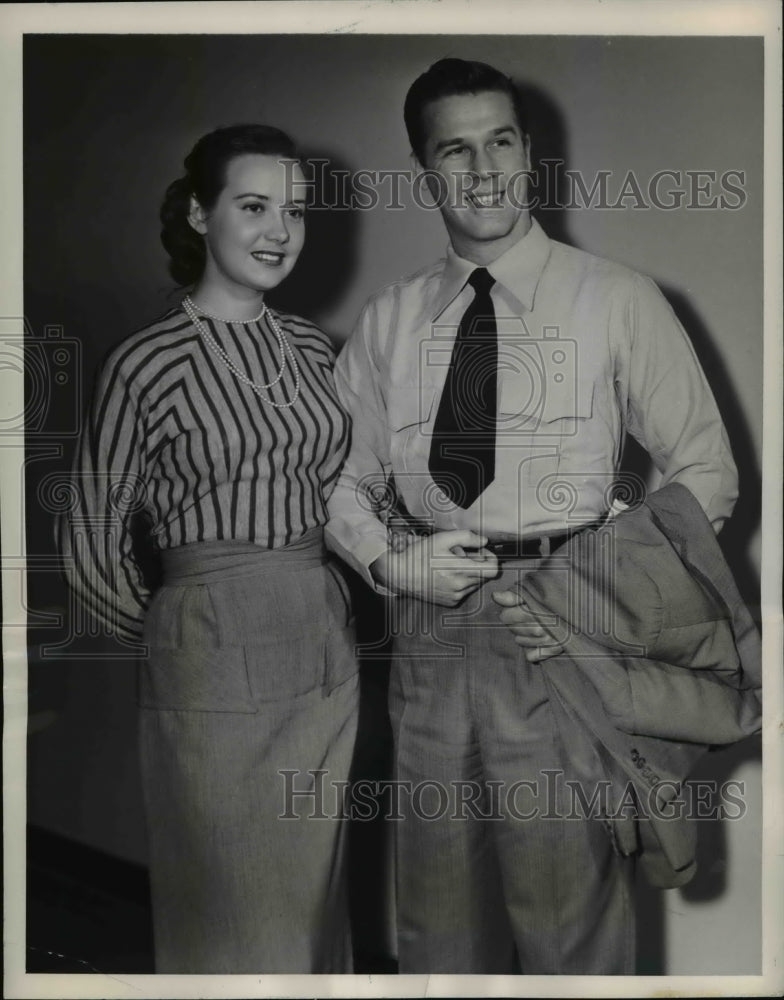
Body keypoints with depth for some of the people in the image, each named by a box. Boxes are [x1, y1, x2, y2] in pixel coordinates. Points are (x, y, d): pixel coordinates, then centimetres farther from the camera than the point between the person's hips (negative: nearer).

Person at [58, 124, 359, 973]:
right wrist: (175, 636, 8)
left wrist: (311, 601, 9)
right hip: (215, 656, -5)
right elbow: (92, 545, -3)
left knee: (315, 894, 18)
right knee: (232, 908, 10)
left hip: (325, 645, 5)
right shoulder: (147, 364, -9)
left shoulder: (311, 348, 7)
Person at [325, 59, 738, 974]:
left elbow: (705, 471, 3)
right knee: (439, 909, 14)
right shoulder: (388, 321, 9)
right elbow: (340, 477, 14)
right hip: (427, 625, 3)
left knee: (569, 902, 2)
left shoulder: (617, 300, 1)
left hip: (559, 634, -3)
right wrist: (388, 559, -6)